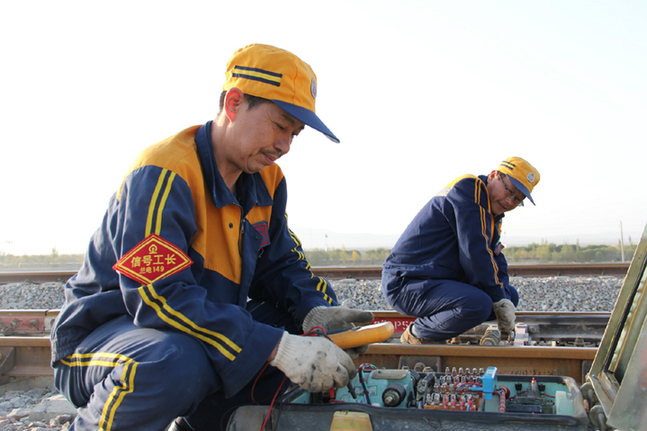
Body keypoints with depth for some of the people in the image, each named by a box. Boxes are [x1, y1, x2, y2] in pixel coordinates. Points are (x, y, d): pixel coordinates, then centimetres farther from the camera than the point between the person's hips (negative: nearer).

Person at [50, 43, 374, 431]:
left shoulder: (267, 181, 1)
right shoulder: (162, 175, -24)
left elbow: (281, 264, 6)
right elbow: (159, 296, -33)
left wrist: (316, 311, -17)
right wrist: (278, 346, -38)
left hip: (205, 326, 8)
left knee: (310, 334, -5)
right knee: (179, 362, -39)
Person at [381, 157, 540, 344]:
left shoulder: (491, 212, 16)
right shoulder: (469, 190, -16)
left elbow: (495, 257, 14)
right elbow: (474, 254, -22)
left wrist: (504, 298, -4)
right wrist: (498, 299, -13)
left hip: (440, 281, 11)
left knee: (510, 295, 12)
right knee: (478, 304, -32)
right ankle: (415, 335, -7)